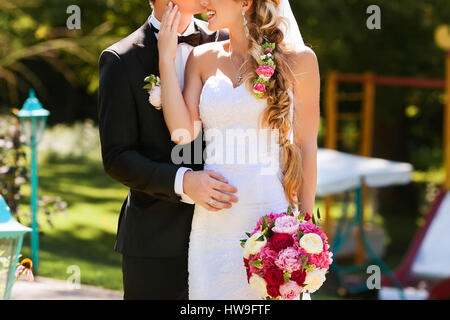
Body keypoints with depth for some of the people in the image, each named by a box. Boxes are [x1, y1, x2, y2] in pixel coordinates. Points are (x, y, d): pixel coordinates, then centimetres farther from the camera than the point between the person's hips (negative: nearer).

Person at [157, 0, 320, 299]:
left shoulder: (298, 60, -1)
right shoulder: (203, 58, 9)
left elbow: (306, 146, 0)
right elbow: (183, 133, -1)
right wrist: (167, 58, -2)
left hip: (270, 214, -3)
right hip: (213, 217, 3)